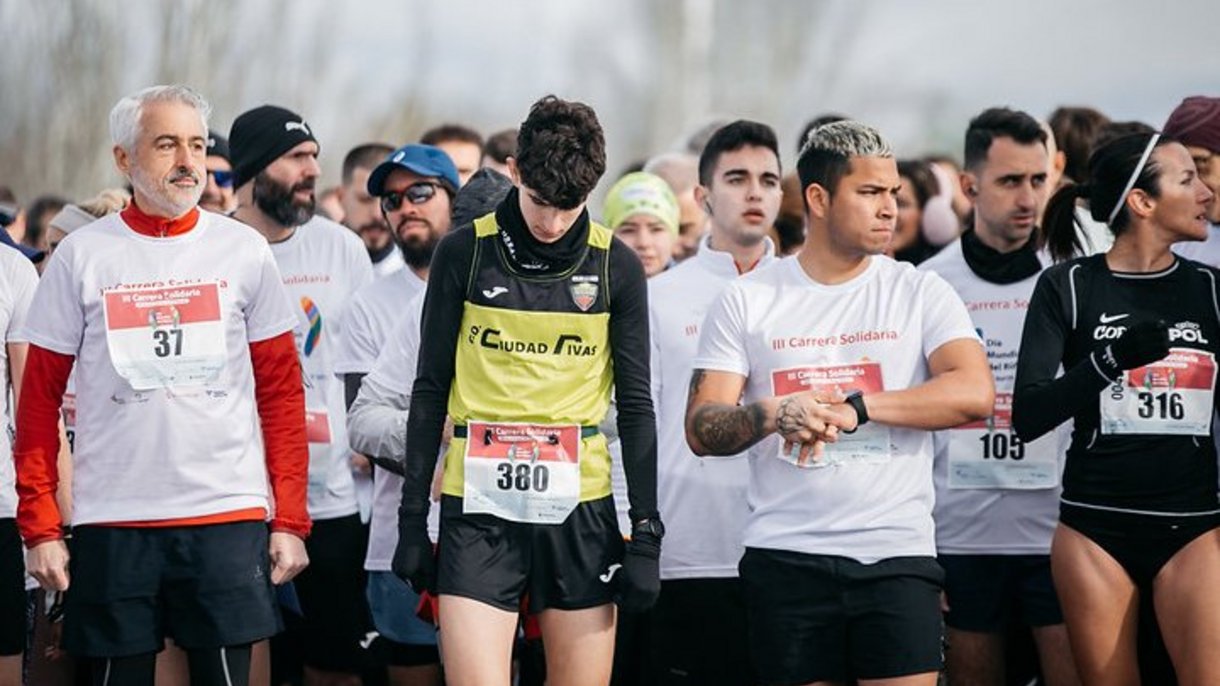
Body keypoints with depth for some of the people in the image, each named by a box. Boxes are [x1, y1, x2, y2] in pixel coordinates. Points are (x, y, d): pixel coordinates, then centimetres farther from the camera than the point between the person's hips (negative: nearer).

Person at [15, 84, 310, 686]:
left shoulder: (244, 251, 6)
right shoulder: (81, 256, 4)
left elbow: (281, 391, 7)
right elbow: (40, 399, 5)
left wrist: (290, 520, 1)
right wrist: (39, 527, -2)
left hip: (228, 516, 0)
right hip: (111, 519, 0)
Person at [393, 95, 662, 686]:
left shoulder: (616, 267, 3)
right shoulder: (463, 254, 0)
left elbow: (635, 405, 7)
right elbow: (430, 389, 6)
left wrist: (646, 533, 1)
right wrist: (412, 517, 2)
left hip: (580, 509, 1)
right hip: (479, 509, -1)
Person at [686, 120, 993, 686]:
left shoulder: (920, 293, 5)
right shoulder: (746, 300, 6)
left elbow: (974, 394, -9)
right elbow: (701, 430, 2)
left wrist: (855, 409, -16)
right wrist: (773, 414, -19)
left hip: (896, 554, 0)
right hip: (784, 556, 1)